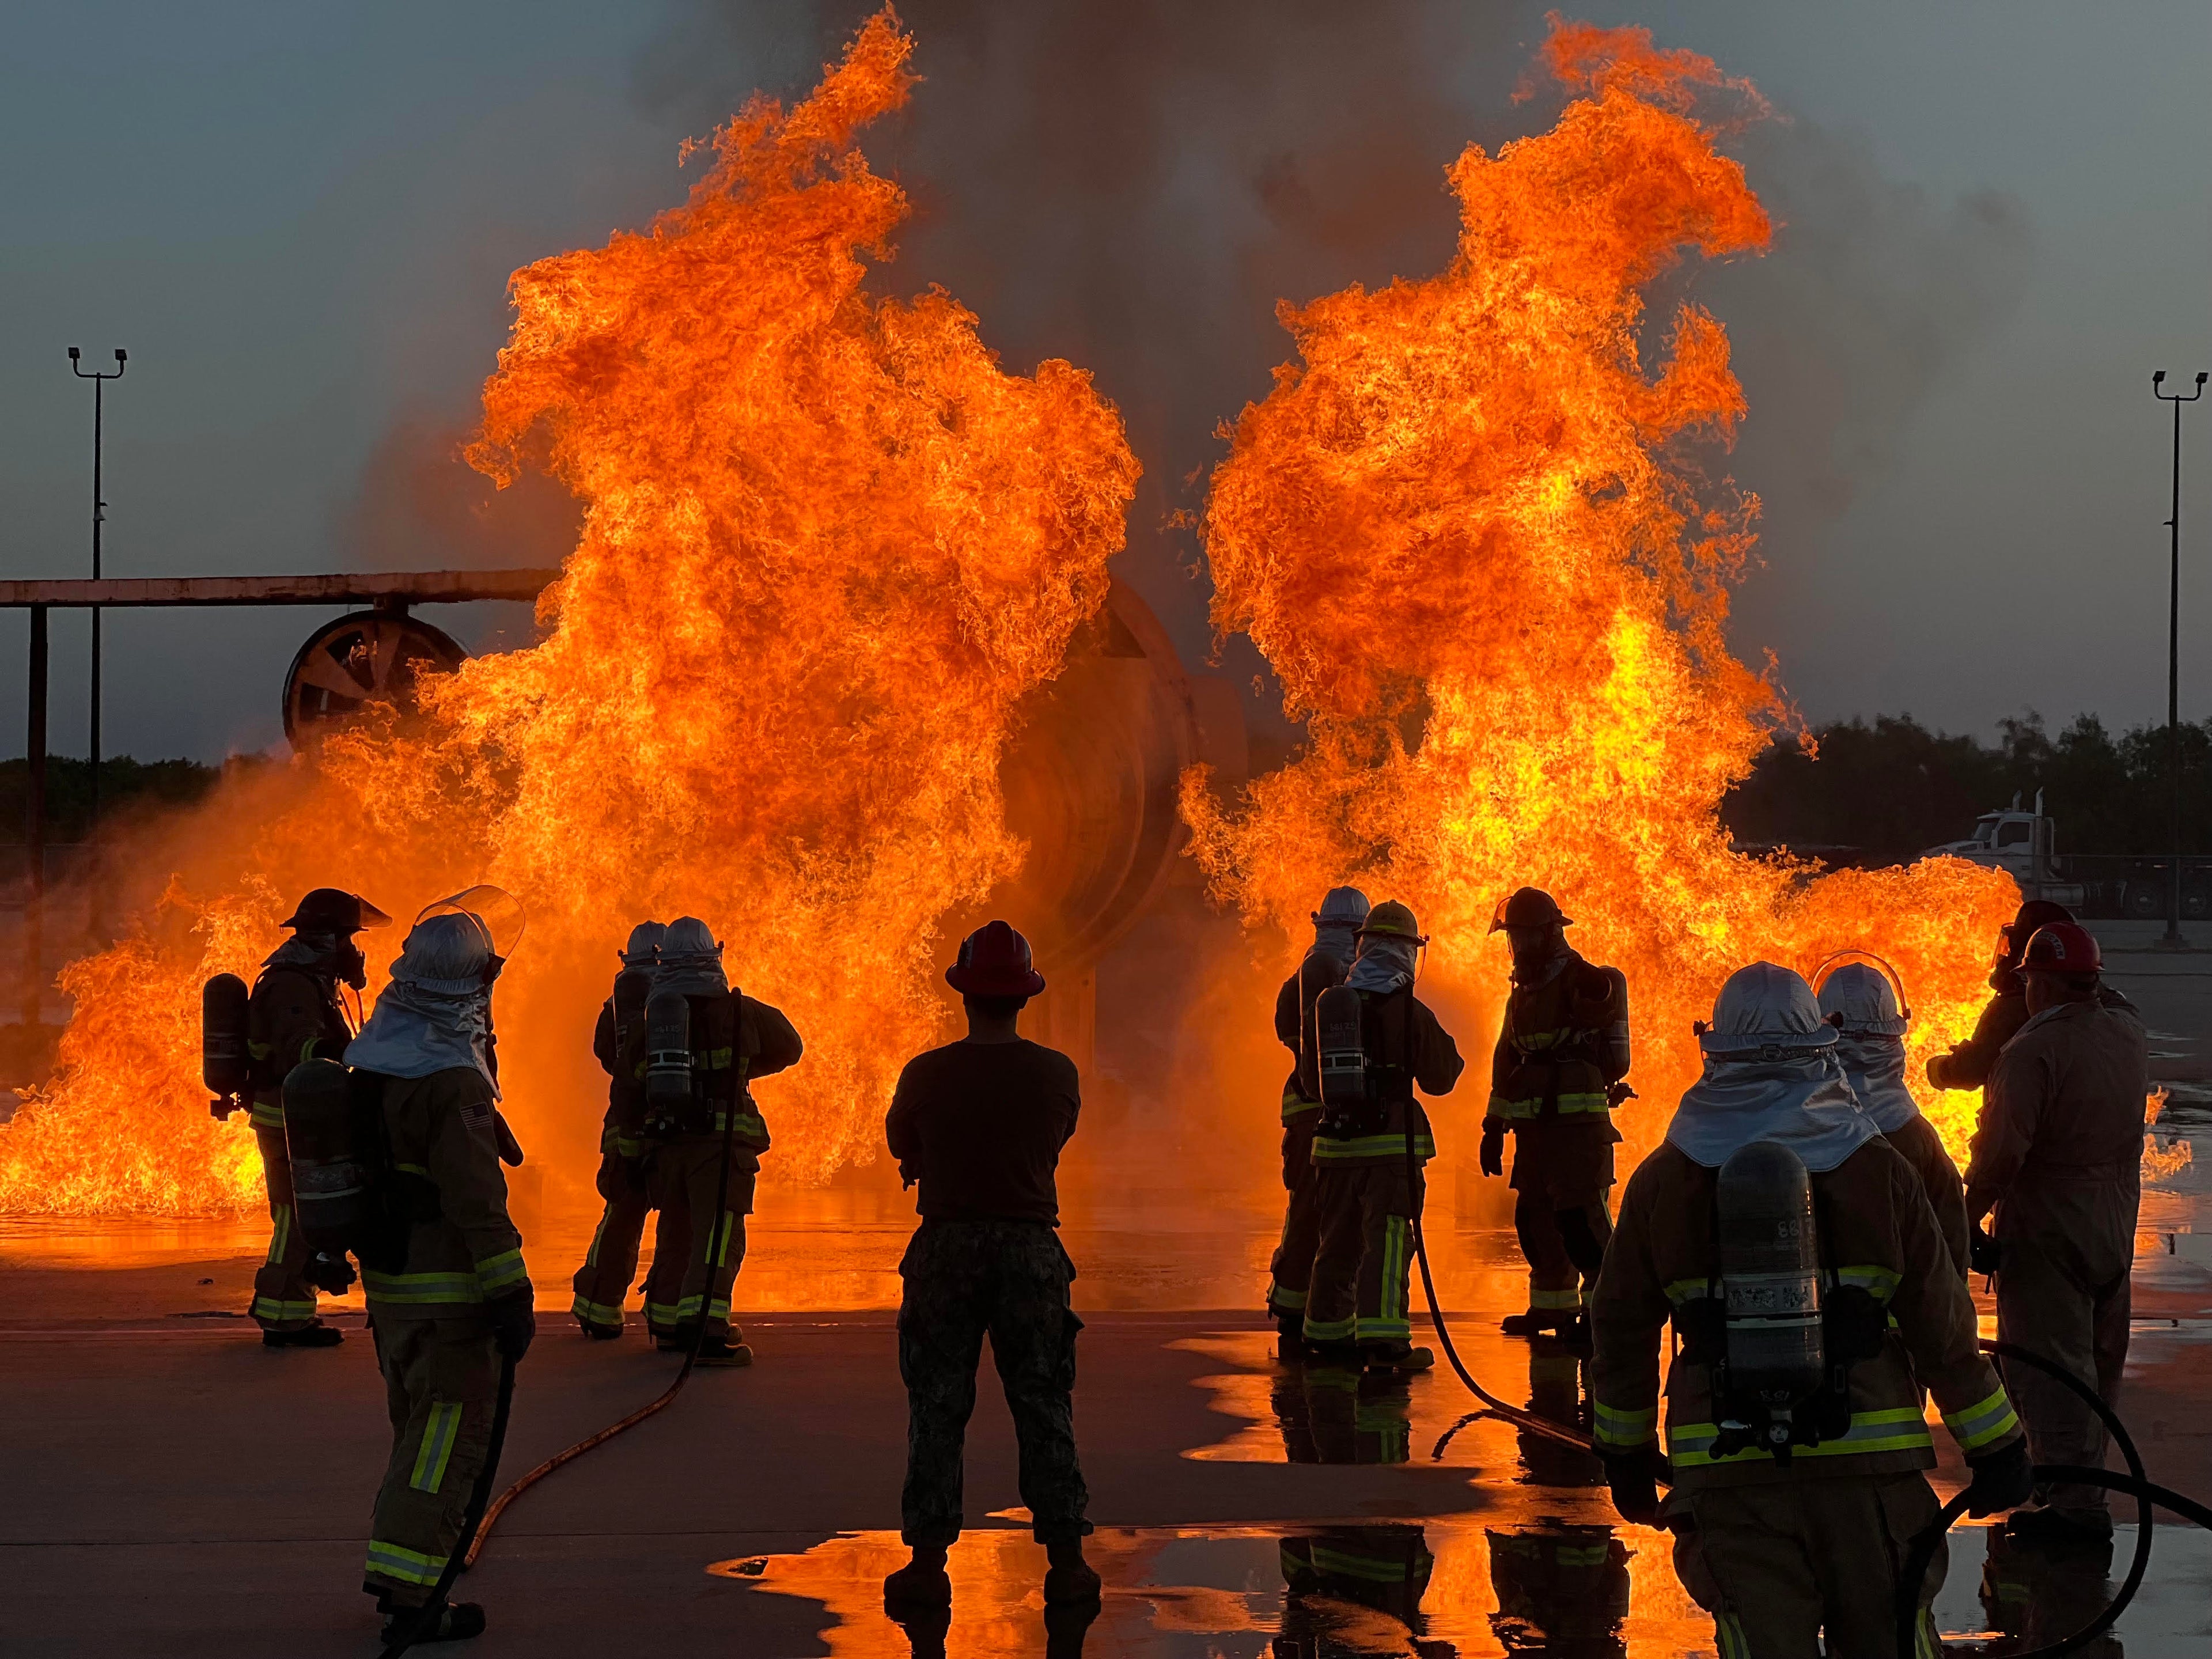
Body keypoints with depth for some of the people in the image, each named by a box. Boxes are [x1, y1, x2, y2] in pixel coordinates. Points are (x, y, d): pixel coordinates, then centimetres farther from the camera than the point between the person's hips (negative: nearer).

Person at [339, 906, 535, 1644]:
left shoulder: (369, 1061, 7)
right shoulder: (454, 1080, -21)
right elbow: (477, 1201, -24)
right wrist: (511, 1295, -21)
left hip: (386, 1276, 9)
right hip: (447, 1281, -9)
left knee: (420, 1424, 21)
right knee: (452, 1433, -3)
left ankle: (395, 1571, 29)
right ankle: (409, 1594, -5)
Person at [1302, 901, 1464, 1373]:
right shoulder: (1408, 1011, -9)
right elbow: (1440, 1076, 1)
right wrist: (1447, 1048, 21)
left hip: (1336, 1140, 5)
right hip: (1391, 1142, -5)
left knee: (1339, 1240, 17)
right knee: (1388, 1239, -7)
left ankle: (1328, 1332, 27)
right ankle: (1382, 1338, -17)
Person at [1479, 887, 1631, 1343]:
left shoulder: (1580, 982, -6)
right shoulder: (1524, 993, 18)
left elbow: (1607, 997, -29)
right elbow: (1506, 1062, 22)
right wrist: (1494, 1125, 21)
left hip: (1578, 1122, -9)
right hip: (1535, 1126, 9)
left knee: (1581, 1217, -12)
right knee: (1534, 1218, 12)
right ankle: (1552, 1307, 22)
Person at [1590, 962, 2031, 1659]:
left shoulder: (1663, 1182, 4)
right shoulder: (1879, 1170, 1)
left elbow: (1620, 1331, 11)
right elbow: (1942, 1324, 1)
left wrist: (1625, 1454, 23)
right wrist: (1997, 1446, 11)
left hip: (1726, 1470, 0)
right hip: (1866, 1463, 0)